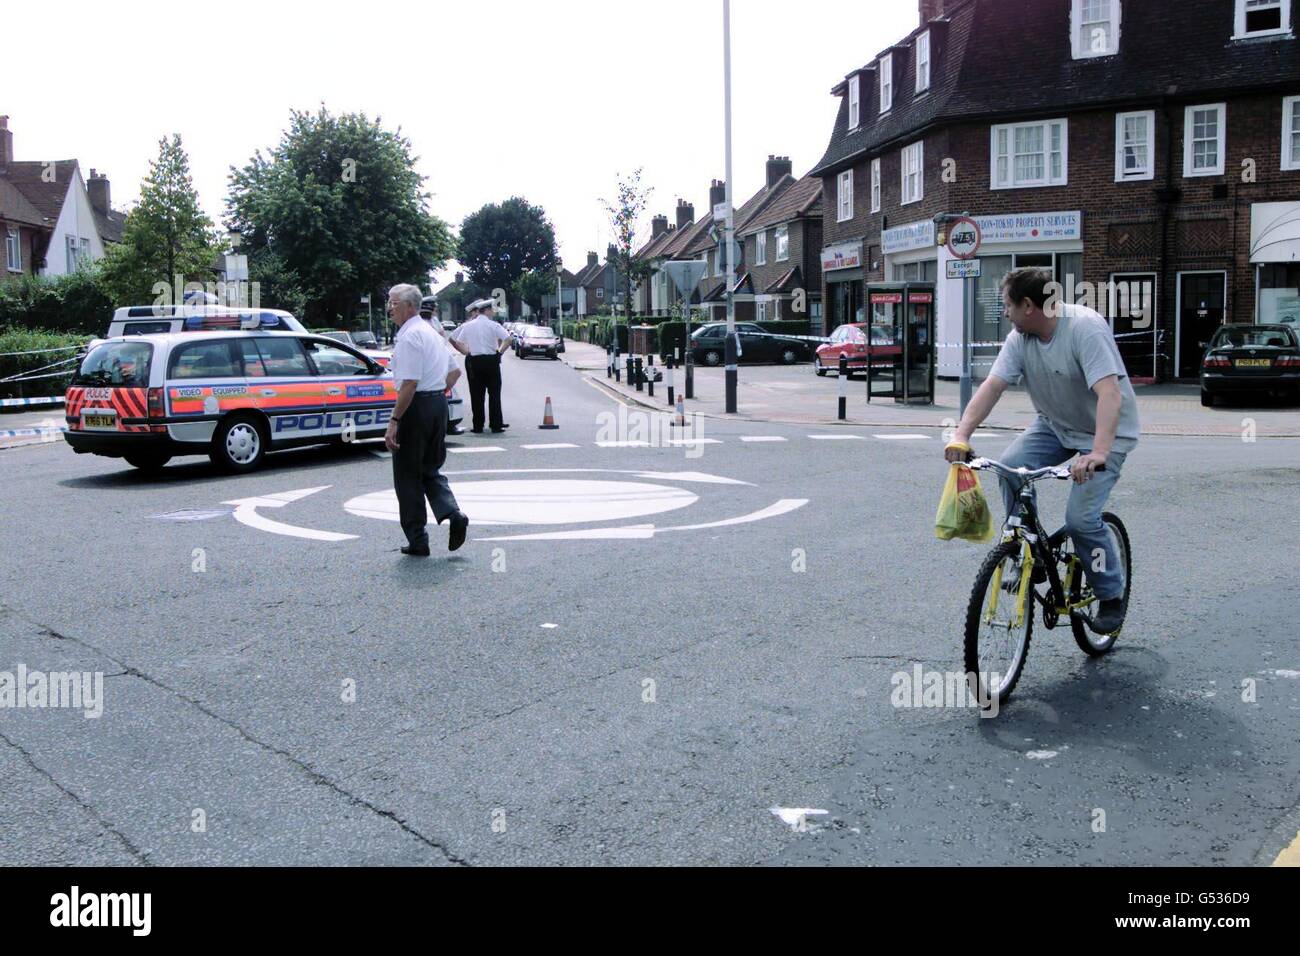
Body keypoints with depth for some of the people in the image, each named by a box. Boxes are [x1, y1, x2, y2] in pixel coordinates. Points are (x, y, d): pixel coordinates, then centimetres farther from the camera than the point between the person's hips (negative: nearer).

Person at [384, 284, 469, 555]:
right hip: (439, 402, 9)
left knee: (408, 476, 3)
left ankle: (418, 542, 8)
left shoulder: (409, 336, -15)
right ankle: (453, 514, -3)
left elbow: (410, 384, -22)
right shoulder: (431, 332, 15)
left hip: (417, 405, -9)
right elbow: (455, 371, 22)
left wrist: (394, 421, -21)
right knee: (430, 469, 18)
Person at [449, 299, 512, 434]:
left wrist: (464, 351, 13)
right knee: (494, 394, 3)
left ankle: (478, 427, 7)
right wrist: (500, 351, -4)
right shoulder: (493, 325, -6)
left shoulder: (468, 326, 6)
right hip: (491, 360, -3)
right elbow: (508, 339, -16)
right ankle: (496, 425, 1)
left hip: (473, 361, 3)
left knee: (476, 395, 7)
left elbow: (451, 339, 10)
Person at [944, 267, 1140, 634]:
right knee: (1010, 467, -21)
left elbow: (1110, 394, -37)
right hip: (1054, 425, 6)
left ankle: (1112, 599, 6)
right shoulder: (1019, 338, -8)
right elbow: (992, 386, -16)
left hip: (1107, 432, -6)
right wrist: (961, 435, -31)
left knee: (1081, 518, -17)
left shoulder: (1086, 328, -27)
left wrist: (1098, 453, -50)